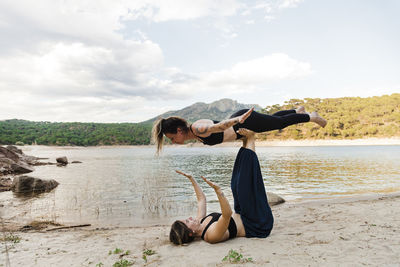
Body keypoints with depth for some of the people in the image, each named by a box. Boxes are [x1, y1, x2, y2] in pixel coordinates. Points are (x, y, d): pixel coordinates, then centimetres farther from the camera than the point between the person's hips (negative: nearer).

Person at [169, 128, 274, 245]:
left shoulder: (200, 221, -5)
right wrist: (218, 191, -57)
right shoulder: (212, 235, -31)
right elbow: (227, 214, -48)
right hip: (258, 226, -8)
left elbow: (201, 199, 10)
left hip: (244, 218, 8)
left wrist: (192, 179, 12)